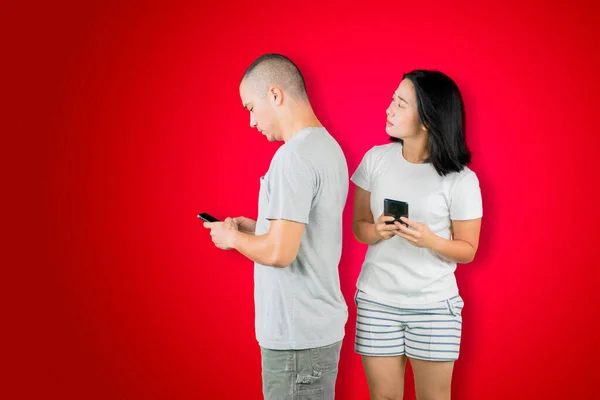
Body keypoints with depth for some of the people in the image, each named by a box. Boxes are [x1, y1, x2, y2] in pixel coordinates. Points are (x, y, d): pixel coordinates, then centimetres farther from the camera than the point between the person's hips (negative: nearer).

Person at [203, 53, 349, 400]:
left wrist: (233, 238, -7)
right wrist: (254, 229, 12)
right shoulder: (328, 146, 9)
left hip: (297, 334, -9)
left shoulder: (294, 155, -19)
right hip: (318, 325, 9)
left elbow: (280, 252, -24)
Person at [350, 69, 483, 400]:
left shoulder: (461, 180, -11)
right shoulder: (375, 159, -2)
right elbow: (358, 225, 5)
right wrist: (376, 232, -18)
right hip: (376, 301, 2)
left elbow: (468, 250, -4)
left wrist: (430, 241, -23)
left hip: (434, 305, -2)